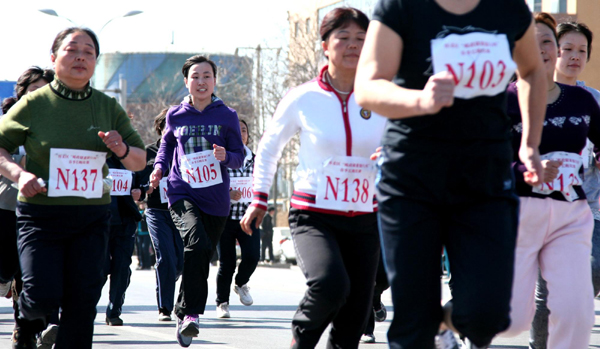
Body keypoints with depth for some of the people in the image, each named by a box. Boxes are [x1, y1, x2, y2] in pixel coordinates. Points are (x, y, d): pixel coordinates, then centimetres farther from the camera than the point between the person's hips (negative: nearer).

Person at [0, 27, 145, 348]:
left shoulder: (108, 108, 8)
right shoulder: (34, 104, -1)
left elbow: (140, 161, 13)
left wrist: (122, 150, -10)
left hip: (92, 217, 3)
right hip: (41, 214, -3)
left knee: (83, 300, -4)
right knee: (44, 295, -10)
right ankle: (28, 322, 25)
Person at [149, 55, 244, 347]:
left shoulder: (227, 116, 3)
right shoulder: (176, 115, 6)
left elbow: (239, 157, 6)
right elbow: (167, 144, 24)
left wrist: (225, 156, -17)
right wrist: (159, 166, 6)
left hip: (216, 199, 2)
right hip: (182, 193, -2)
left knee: (202, 259, 9)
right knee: (198, 243, -27)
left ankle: (183, 312, 29)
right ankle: (191, 313, -23)